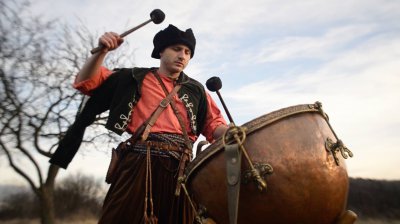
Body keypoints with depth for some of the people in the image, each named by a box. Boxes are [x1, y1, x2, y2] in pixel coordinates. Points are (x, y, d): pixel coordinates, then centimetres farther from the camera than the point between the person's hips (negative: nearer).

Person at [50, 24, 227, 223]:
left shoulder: (196, 90, 18)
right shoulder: (135, 78, 11)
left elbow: (214, 125, 15)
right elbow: (86, 82, 10)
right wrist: (102, 51, -6)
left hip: (180, 168, 3)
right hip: (140, 163, -2)